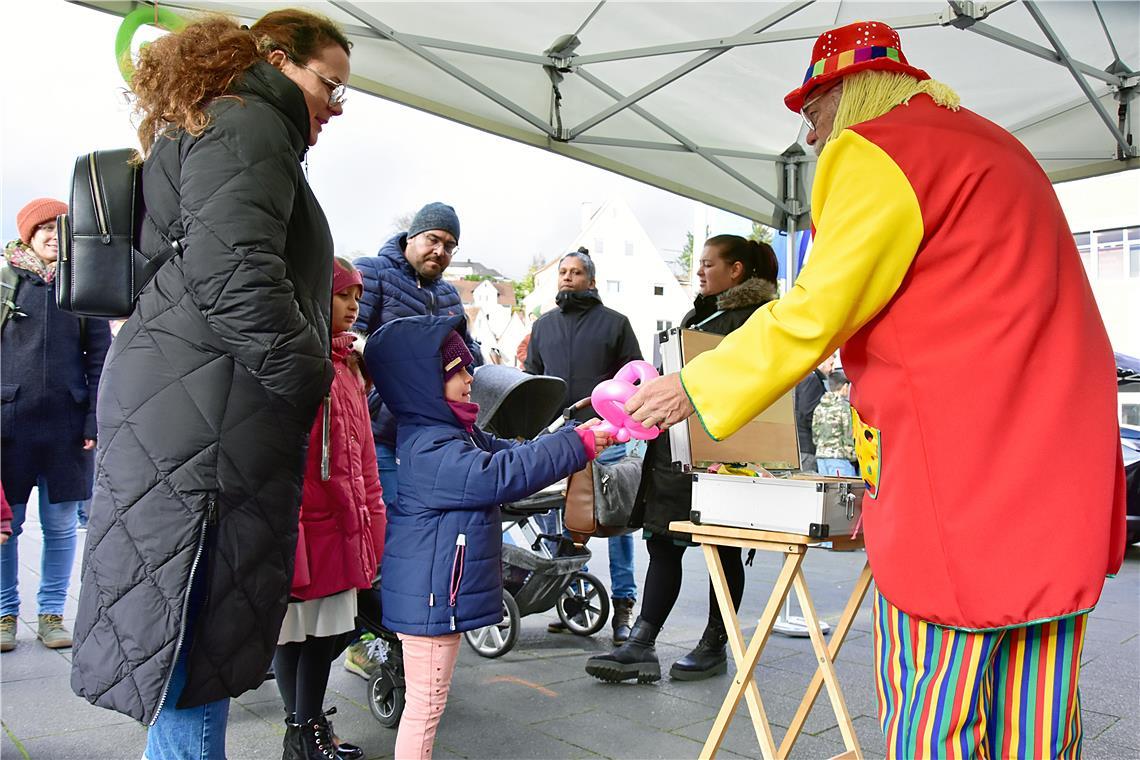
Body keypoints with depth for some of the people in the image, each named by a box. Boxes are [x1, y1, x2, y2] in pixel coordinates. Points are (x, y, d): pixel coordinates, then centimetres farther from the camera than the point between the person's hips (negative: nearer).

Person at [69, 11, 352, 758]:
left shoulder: (198, 133, 27)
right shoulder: (248, 124, -6)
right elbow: (237, 276, -21)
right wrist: (311, 379, -11)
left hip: (178, 407, 10)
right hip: (203, 414, -10)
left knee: (192, 635, 14)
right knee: (198, 634, -4)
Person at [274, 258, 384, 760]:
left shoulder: (346, 363, 15)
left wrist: (370, 514, 17)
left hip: (339, 522, 8)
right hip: (298, 522, -8)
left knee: (327, 628, 15)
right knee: (292, 629, 7)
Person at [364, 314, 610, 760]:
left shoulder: (455, 431, 10)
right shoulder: (428, 448, -23)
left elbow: (506, 452, 15)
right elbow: (498, 475, -31)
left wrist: (576, 438, 3)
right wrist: (577, 444, -25)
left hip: (440, 591, 11)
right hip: (430, 595, -11)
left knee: (426, 702, 23)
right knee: (425, 704, 3)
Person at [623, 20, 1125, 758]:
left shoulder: (874, 150, -5)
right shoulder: (995, 147, 23)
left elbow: (814, 315, -10)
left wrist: (696, 388, 1)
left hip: (962, 472, -9)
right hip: (1062, 467, 9)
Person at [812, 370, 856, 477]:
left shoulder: (819, 408, 10)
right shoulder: (845, 407, -9)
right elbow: (849, 436, -10)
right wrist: (852, 456, 0)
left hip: (820, 456, 7)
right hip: (839, 457, -7)